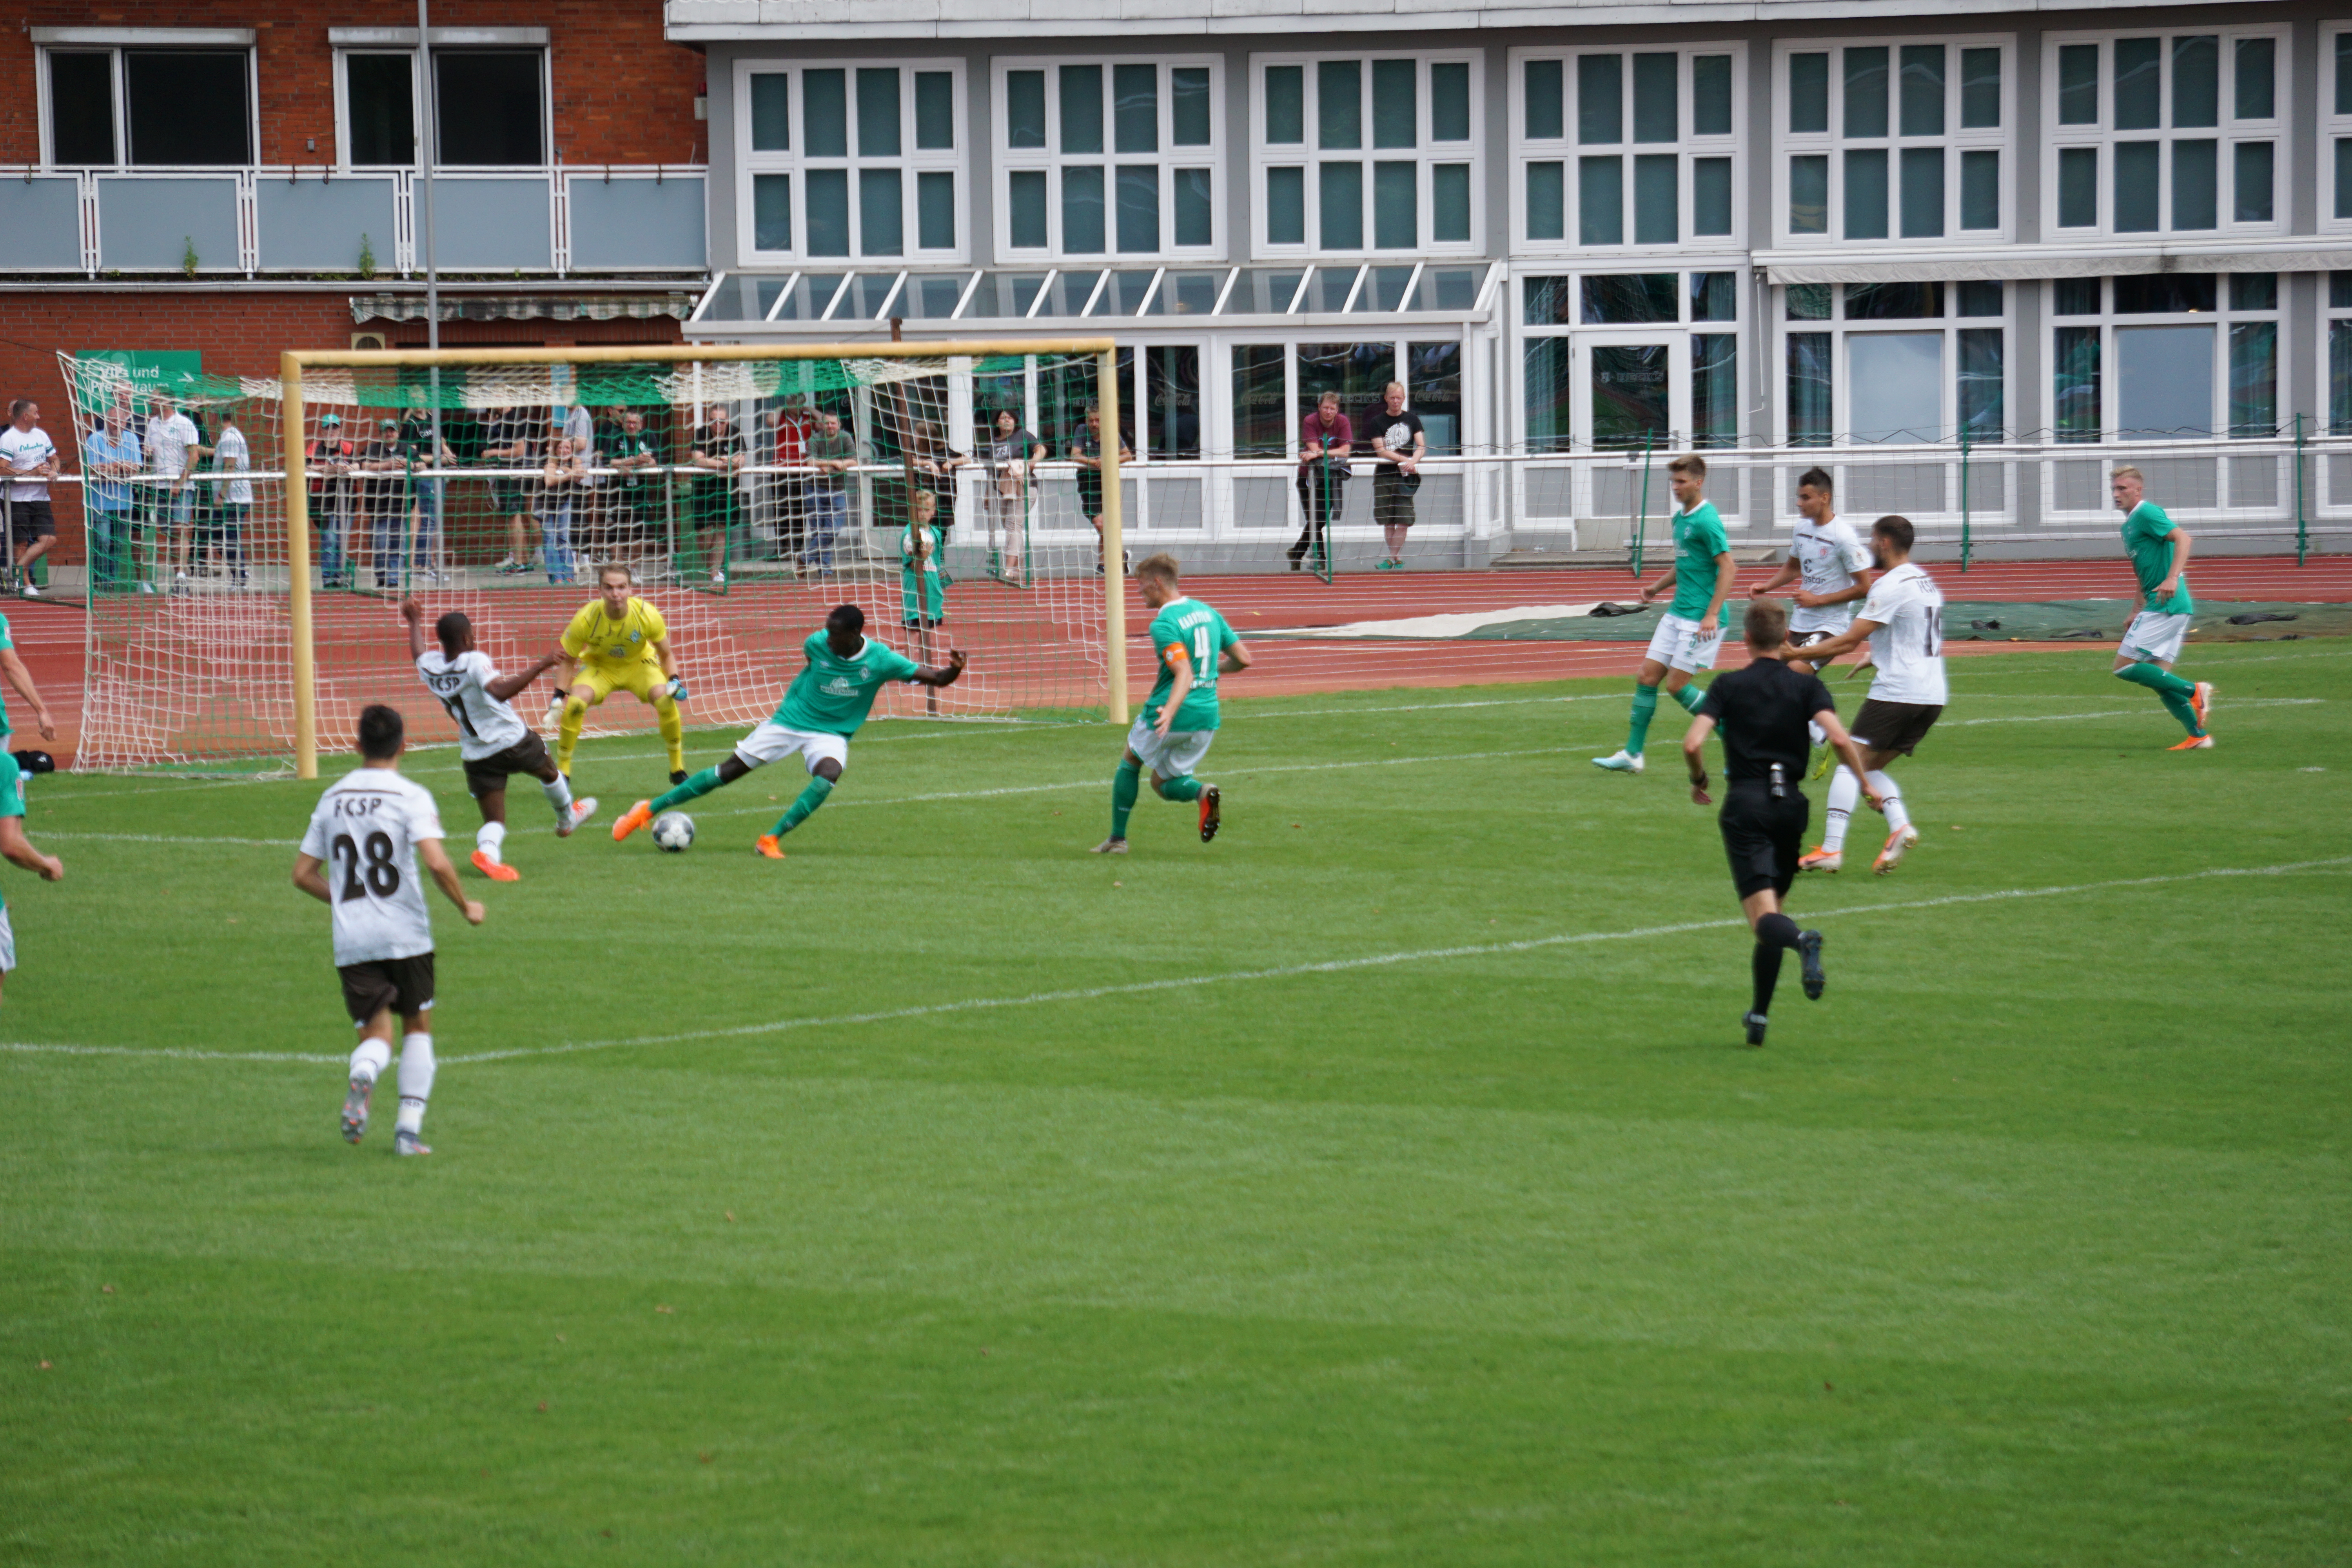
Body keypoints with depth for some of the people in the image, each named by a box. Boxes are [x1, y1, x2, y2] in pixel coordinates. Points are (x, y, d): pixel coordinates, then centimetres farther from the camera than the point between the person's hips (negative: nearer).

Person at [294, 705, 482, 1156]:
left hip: (351, 944, 3)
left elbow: (303, 873, 13)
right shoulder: (411, 797, -5)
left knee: (375, 1033, 5)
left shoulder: (332, 798, 10)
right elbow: (436, 862, -18)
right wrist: (466, 906, -2)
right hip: (405, 936, -3)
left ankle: (362, 1077, -31)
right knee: (418, 1027, 15)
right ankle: (409, 1128, 6)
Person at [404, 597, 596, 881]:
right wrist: (540, 667, -43)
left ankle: (487, 850, -28)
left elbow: (418, 653, 23)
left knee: (494, 821, 4)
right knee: (548, 772, 28)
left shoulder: (429, 666, -3)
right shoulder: (474, 662, -23)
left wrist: (415, 622, 42)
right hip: (513, 741, -5)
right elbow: (501, 691, -41)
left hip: (475, 756, 5)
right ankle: (567, 817, 52)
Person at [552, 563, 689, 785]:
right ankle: (562, 770, -7)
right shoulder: (585, 619, -28)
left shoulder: (647, 615, -26)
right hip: (599, 666, 0)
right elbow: (568, 660, -11)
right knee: (574, 703, -28)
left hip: (639, 664, 0)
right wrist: (559, 697, -20)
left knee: (665, 699, -27)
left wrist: (674, 681, -24)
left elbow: (665, 655, -8)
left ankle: (678, 770, -6)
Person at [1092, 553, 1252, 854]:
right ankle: (1202, 792, -14)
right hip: (1207, 718, 6)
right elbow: (1243, 659, 11)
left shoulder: (1164, 624, -14)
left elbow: (1185, 674, -27)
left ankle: (1117, 839, 24)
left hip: (1169, 717, -6)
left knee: (1130, 762, 21)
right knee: (1163, 783, 18)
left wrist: (1170, 711, -40)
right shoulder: (1208, 613, 9)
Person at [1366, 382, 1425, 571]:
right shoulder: (1377, 421, 3)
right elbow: (1381, 451, -5)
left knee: (1403, 520, -8)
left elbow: (1421, 447, 2)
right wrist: (1405, 460, -15)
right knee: (1388, 520, 1)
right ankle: (1397, 559, 9)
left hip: (1406, 476, 0)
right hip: (1384, 475, 0)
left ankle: (1392, 558, -6)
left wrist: (1413, 462, -19)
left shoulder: (1412, 419, 7)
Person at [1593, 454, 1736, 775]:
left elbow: (1728, 568, -19)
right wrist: (1658, 587, 14)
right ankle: (1632, 754, 12)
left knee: (1676, 685, -8)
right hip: (1677, 613, 9)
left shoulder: (1706, 520, -15)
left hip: (1701, 619, -9)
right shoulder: (1681, 518, 13)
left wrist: (1712, 615, -23)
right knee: (1647, 677, 6)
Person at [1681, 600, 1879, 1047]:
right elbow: (1838, 738, -11)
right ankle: (1759, 1013, 18)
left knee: (1762, 913, -12)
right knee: (1772, 907, 18)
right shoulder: (1806, 685, 5)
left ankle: (1802, 941, -47)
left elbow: (1693, 744, -7)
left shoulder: (1728, 686, 4)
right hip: (1790, 805, 2)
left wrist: (1699, 781, 12)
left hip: (1745, 806, -2)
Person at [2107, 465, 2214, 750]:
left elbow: (2183, 538, -23)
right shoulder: (2130, 523, 21)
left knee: (2125, 667, -11)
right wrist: (2139, 612, 30)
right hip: (2165, 608, 10)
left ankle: (2194, 691, -11)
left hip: (2165, 606, -10)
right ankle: (2199, 736, 7)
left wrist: (2173, 579, -34)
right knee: (2159, 677, 9)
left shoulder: (2146, 514, -9)